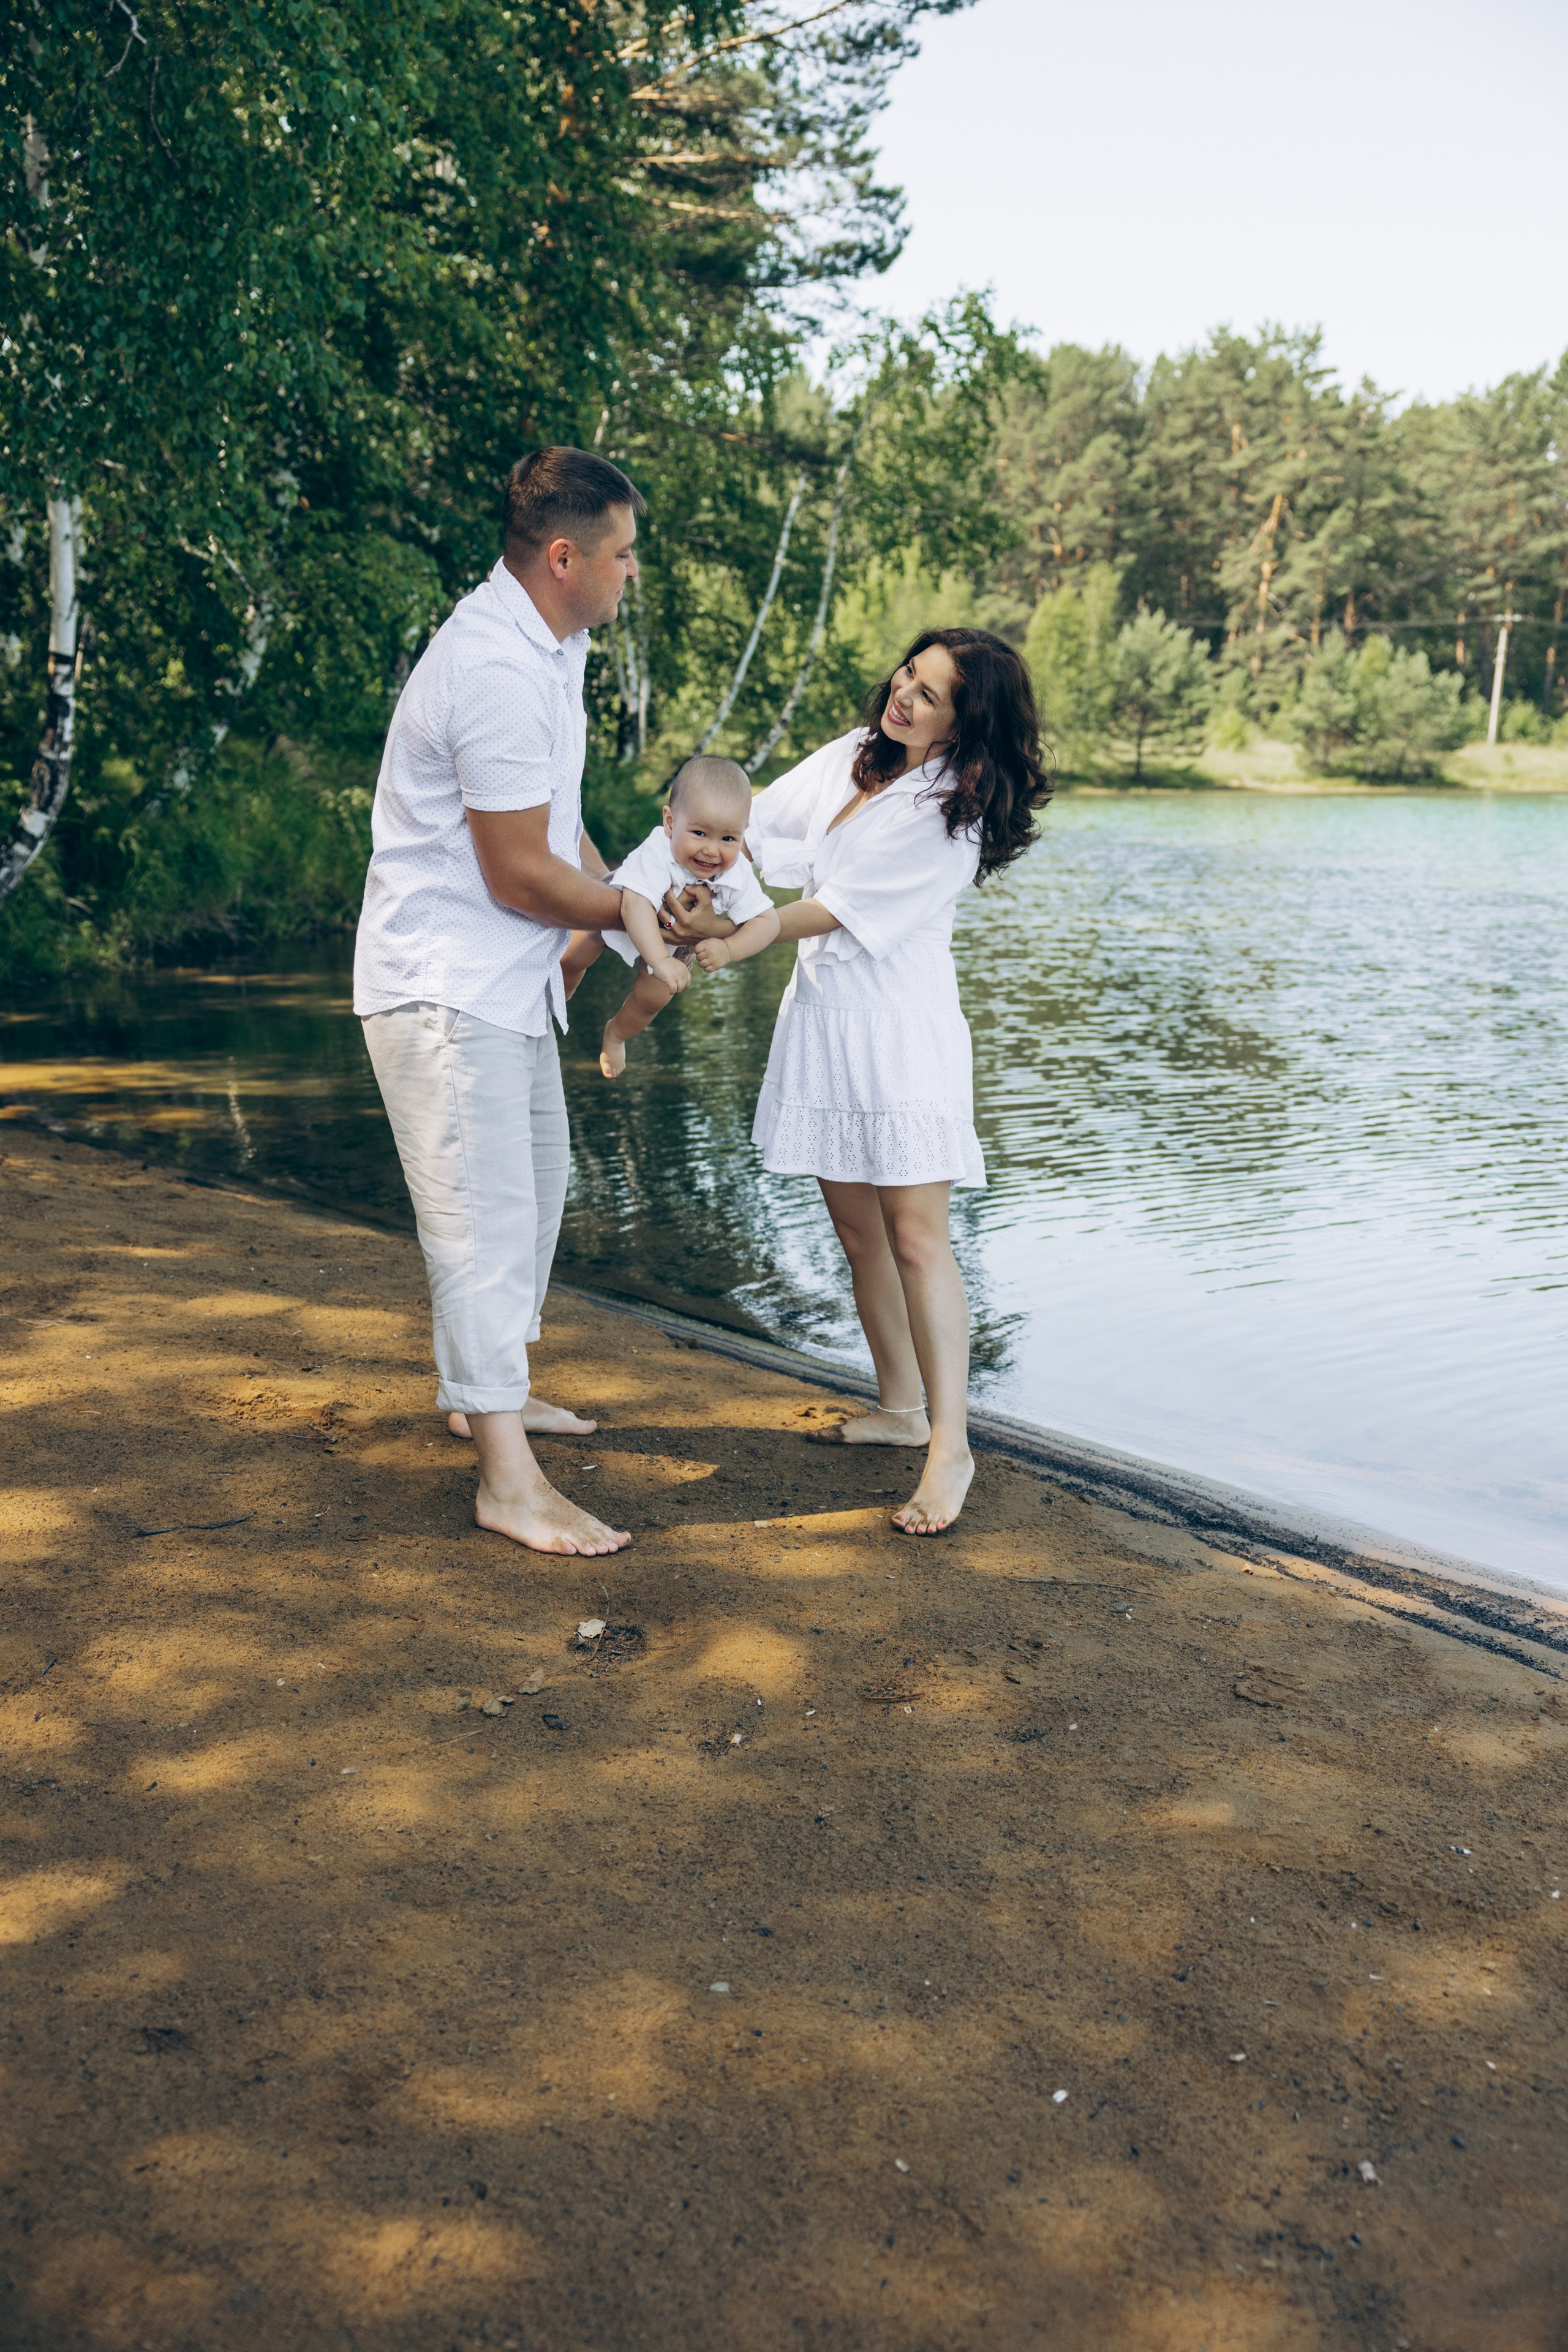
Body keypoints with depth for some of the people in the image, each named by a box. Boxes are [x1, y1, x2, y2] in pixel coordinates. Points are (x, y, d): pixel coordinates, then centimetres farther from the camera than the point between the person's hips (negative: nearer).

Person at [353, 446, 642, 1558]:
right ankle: (509, 1479, -4)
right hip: (445, 983, -11)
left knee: (535, 1180, 20)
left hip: (508, 974, 11)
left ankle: (486, 1390, 36)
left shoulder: (551, 643, 9)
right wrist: (640, 913, -7)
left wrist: (628, 905, 5)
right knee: (485, 1214, -9)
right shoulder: (499, 673, -25)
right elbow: (519, 874, -22)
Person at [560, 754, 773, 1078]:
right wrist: (660, 961, -69)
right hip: (618, 908, -3)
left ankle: (616, 1033, 41)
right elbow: (635, 906, -59)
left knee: (652, 998, 6)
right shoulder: (655, 855, -49)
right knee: (571, 960, 7)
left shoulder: (738, 875, -36)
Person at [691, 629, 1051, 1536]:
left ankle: (950, 1445, -6)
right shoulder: (854, 756, 9)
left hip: (901, 1026, -7)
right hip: (823, 1013, 8)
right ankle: (901, 1406, 26)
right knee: (857, 1226, 12)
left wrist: (743, 943, -18)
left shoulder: (953, 811, -13)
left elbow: (846, 905, -15)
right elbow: (760, 829, 9)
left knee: (917, 1235, -10)